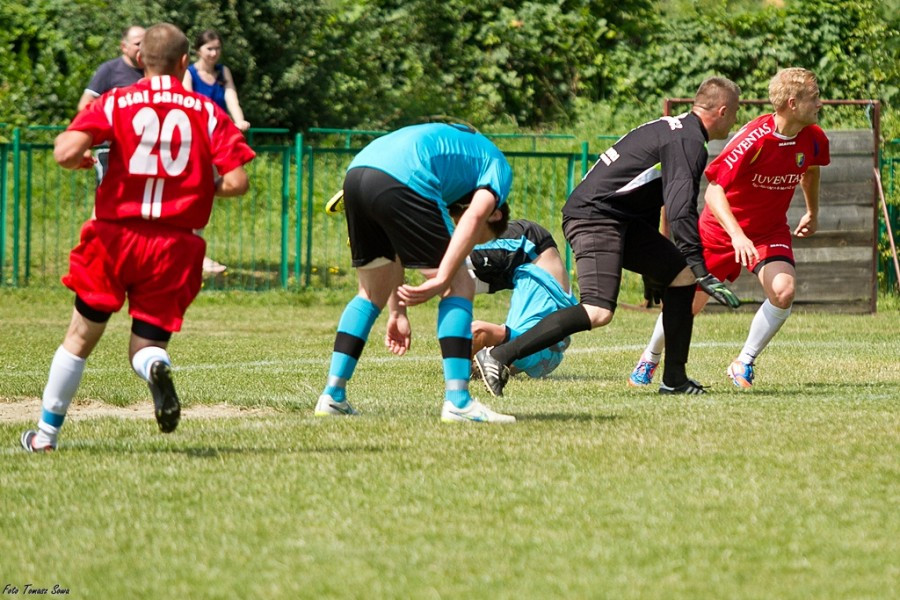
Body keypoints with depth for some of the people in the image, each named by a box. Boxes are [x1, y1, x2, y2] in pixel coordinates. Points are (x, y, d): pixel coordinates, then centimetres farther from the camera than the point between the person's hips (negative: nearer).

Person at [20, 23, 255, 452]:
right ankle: (155, 365, -30)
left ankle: (46, 432, 21)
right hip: (174, 247, 0)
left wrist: (79, 159, 11)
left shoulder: (115, 103, 0)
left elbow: (65, 153, -13)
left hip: (115, 235, 0)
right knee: (145, 346, 7)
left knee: (80, 337, 16)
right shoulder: (208, 113, 3)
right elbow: (236, 182, -5)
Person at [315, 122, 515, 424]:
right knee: (460, 287, 4)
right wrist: (441, 280, -10)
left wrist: (396, 312, 33)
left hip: (356, 174, 8)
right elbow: (474, 216, -4)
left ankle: (332, 396, 21)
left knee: (372, 295, 24)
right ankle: (457, 402, -2)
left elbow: (394, 245, 36)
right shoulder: (498, 166, 20)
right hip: (401, 181, -8)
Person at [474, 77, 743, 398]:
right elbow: (681, 207, -22)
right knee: (598, 312, -23)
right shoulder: (689, 142, -11)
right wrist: (702, 271, -23)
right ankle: (498, 356, -23)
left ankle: (674, 379, 15)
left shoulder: (673, 128, 20)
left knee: (682, 275, 12)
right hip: (595, 217, -11)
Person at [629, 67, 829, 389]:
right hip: (722, 228, -4)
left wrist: (813, 212, 24)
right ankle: (649, 359, 36)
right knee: (690, 301, 8)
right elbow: (713, 191, -34)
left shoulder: (813, 139, -13)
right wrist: (737, 235, -45)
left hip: (770, 229, 4)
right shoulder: (754, 138, -32)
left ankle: (743, 364, -4)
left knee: (783, 291, -23)